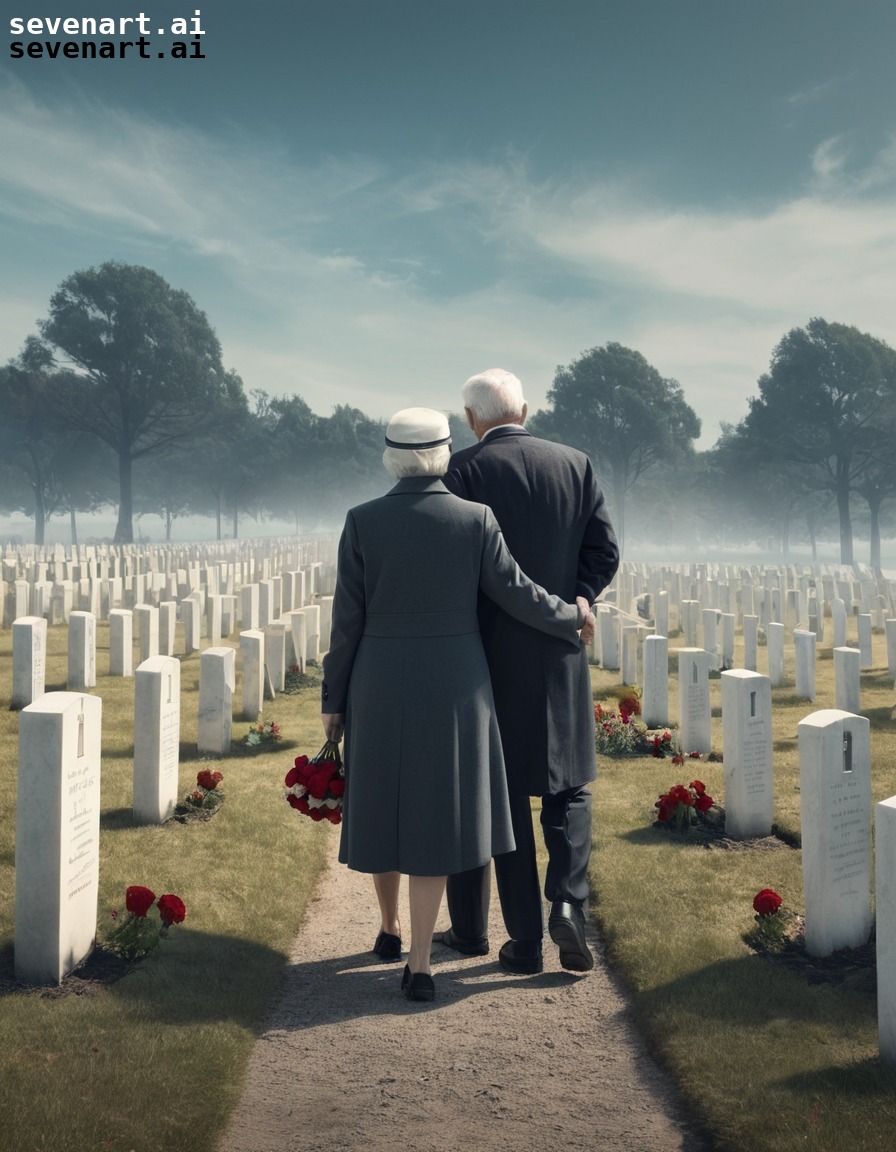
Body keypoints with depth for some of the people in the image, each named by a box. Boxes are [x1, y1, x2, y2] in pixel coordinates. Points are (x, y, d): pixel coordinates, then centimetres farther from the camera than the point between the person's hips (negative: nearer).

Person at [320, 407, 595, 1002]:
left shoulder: (362, 521, -6)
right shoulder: (476, 518, -7)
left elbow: (347, 618, -4)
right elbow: (515, 592, -3)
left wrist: (334, 698, 4)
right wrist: (573, 617, 16)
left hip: (381, 685, 1)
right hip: (453, 685, -1)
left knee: (383, 805, 19)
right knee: (435, 813, 5)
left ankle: (391, 926, 37)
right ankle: (419, 962, 2)